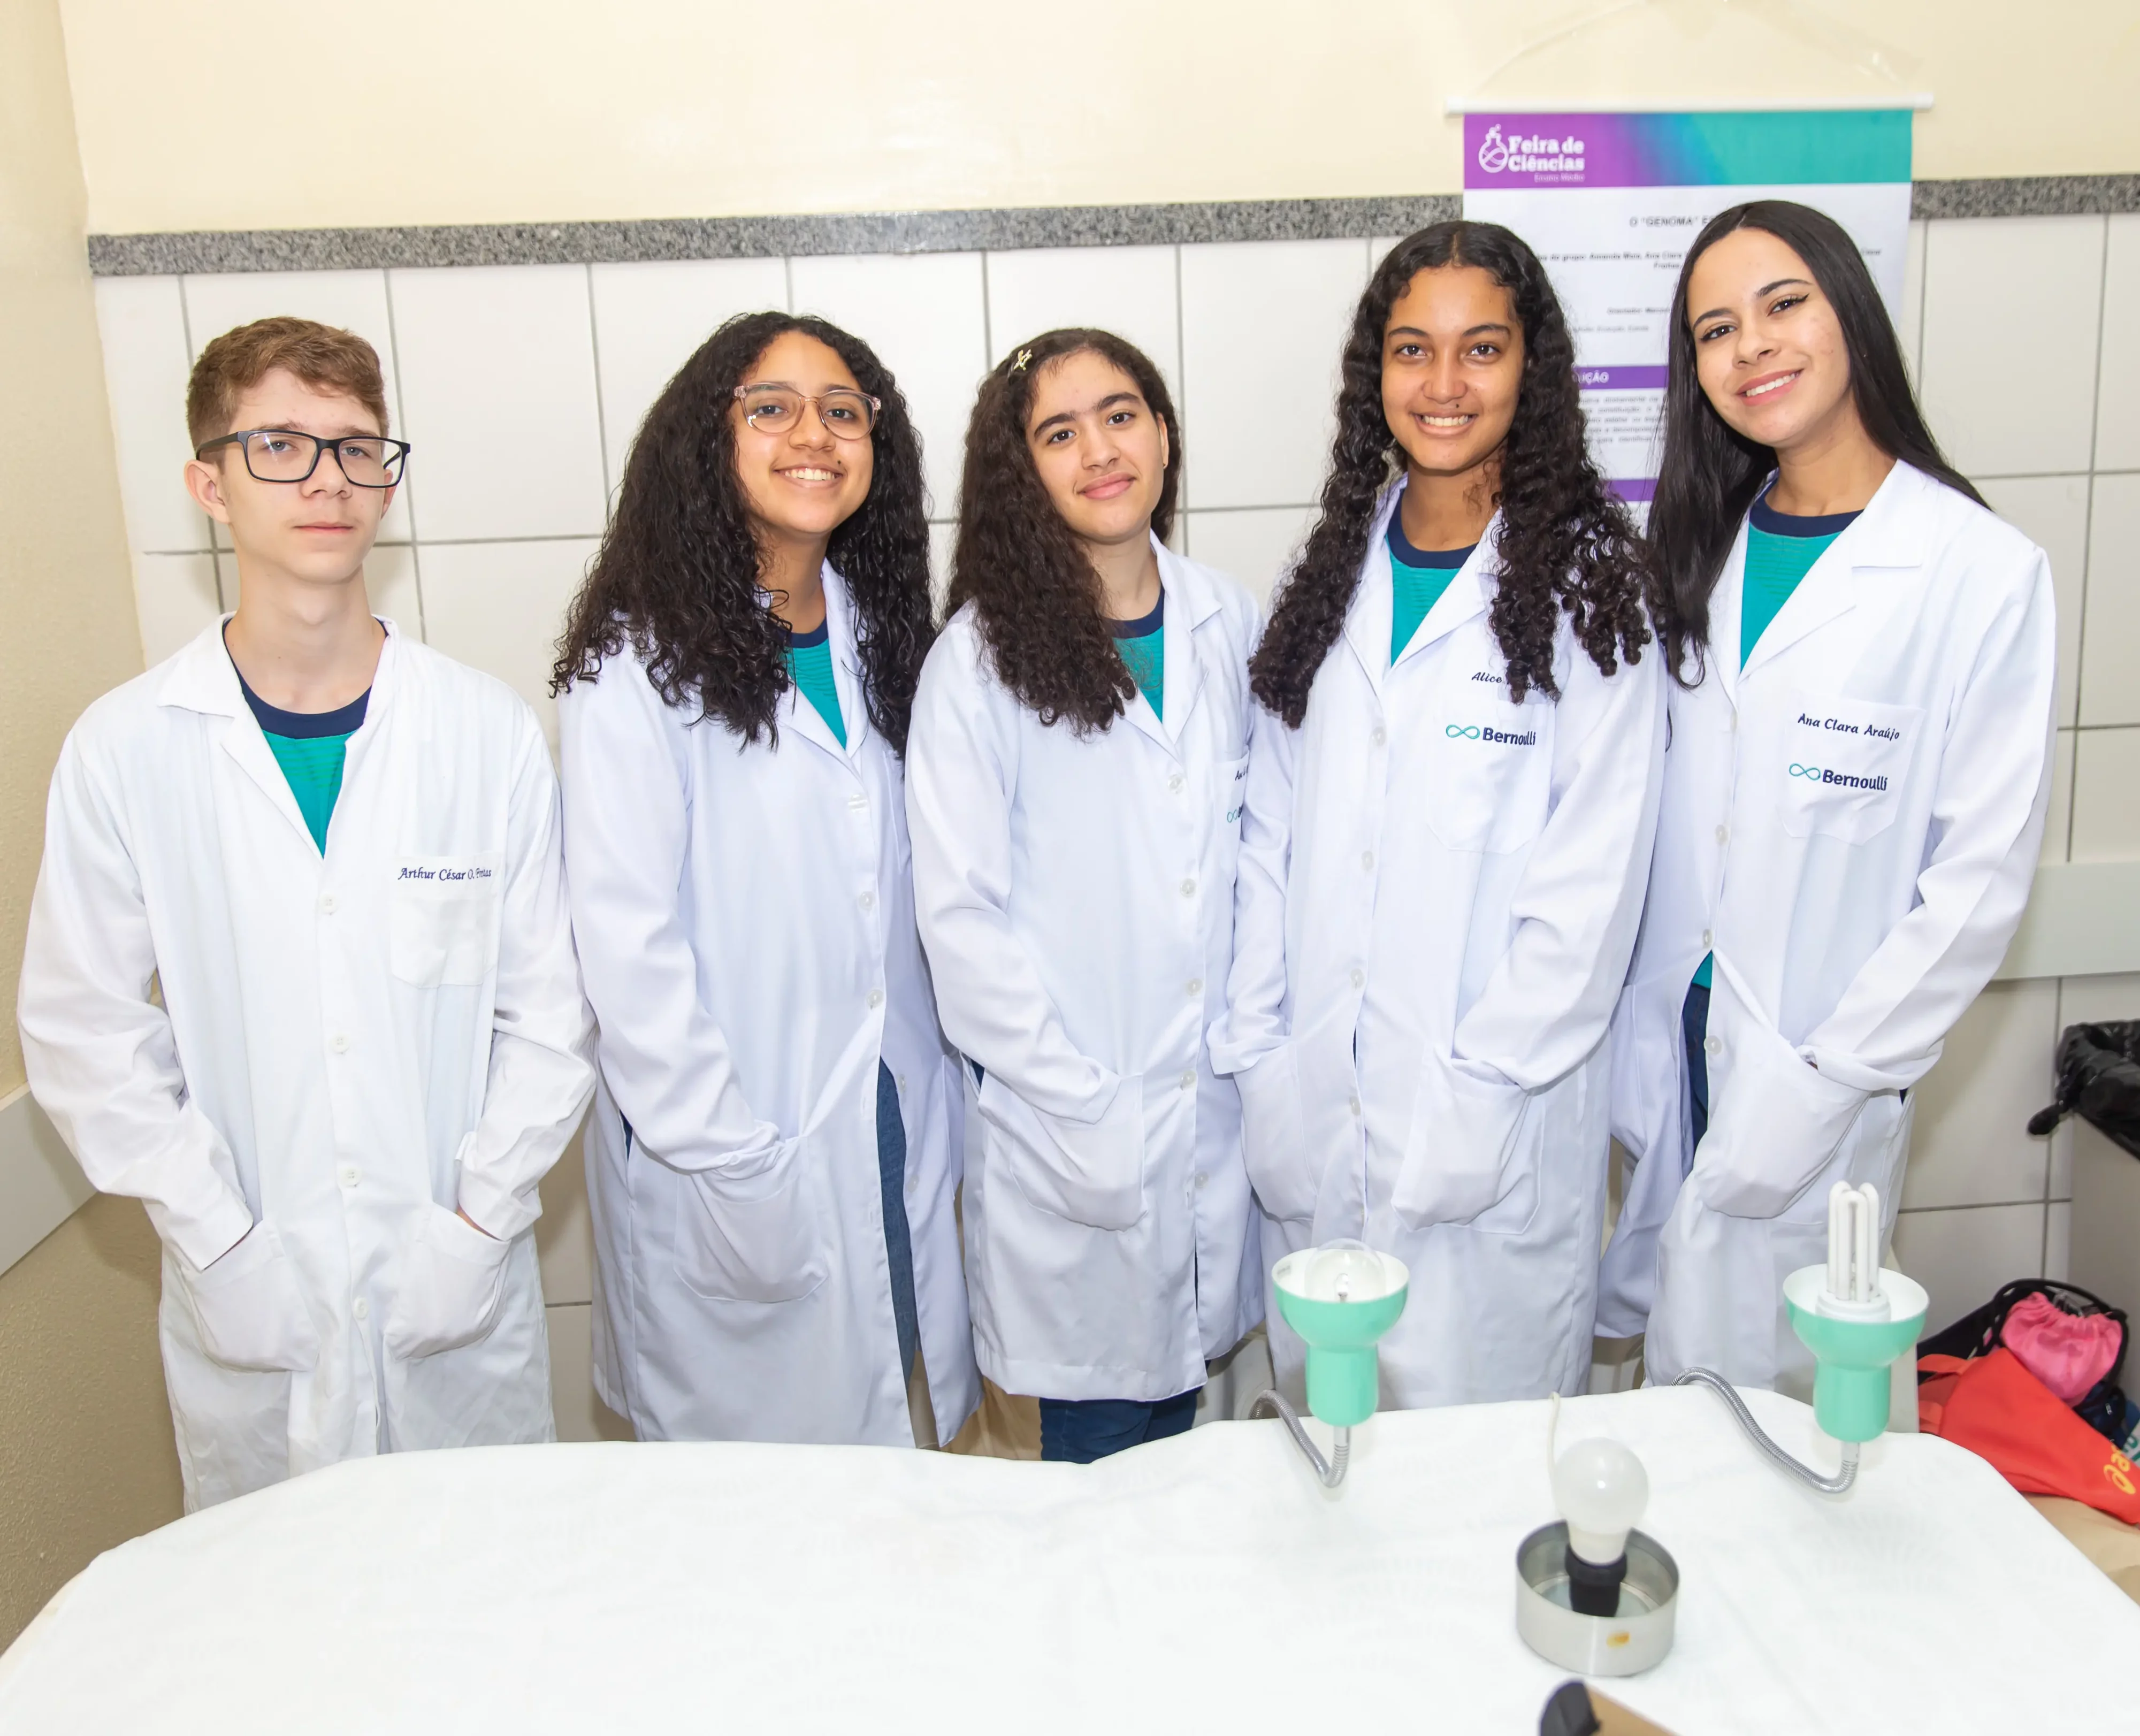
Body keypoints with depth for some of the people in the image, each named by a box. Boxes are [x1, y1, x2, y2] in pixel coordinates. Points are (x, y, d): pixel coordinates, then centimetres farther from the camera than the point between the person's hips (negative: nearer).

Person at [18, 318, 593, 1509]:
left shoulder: (491, 733, -4)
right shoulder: (125, 749, -4)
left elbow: (548, 1016, -2)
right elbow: (84, 1034, -1)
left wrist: (476, 1225, -8)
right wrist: (220, 1248, -7)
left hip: (467, 1310, 0)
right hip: (249, 1318, 0)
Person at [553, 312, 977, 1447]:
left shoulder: (872, 632, 8)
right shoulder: (639, 663, -13)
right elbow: (627, 948, -15)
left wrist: (941, 1116, 6)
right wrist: (736, 1173, -15)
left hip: (894, 1138, 6)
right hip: (735, 1176, -5)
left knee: (902, 1432, 16)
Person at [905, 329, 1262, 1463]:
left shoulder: (1224, 624, 4)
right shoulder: (982, 658, -10)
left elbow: (1257, 840, 11)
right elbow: (959, 915, -11)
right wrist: (1089, 1110, -13)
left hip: (1216, 1108, 4)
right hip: (1068, 1142, -4)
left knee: (1180, 1408, 18)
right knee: (1097, 1441, 9)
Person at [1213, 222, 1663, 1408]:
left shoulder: (1587, 587, -5)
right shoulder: (1334, 577, 9)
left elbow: (1591, 884, -10)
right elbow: (1269, 843, 7)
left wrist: (1476, 1092, -13)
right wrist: (1259, 1065, 1)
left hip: (1493, 1132, -4)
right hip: (1312, 1123, 4)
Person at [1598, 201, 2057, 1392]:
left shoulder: (1984, 574, -11)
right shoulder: (1701, 548, 7)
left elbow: (1982, 879, -12)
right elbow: (1656, 821, 9)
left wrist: (1825, 1082, -14)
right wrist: (1637, 1038, 3)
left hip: (1820, 1074, -4)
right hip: (1676, 1037, 5)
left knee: (1745, 1385, 3)